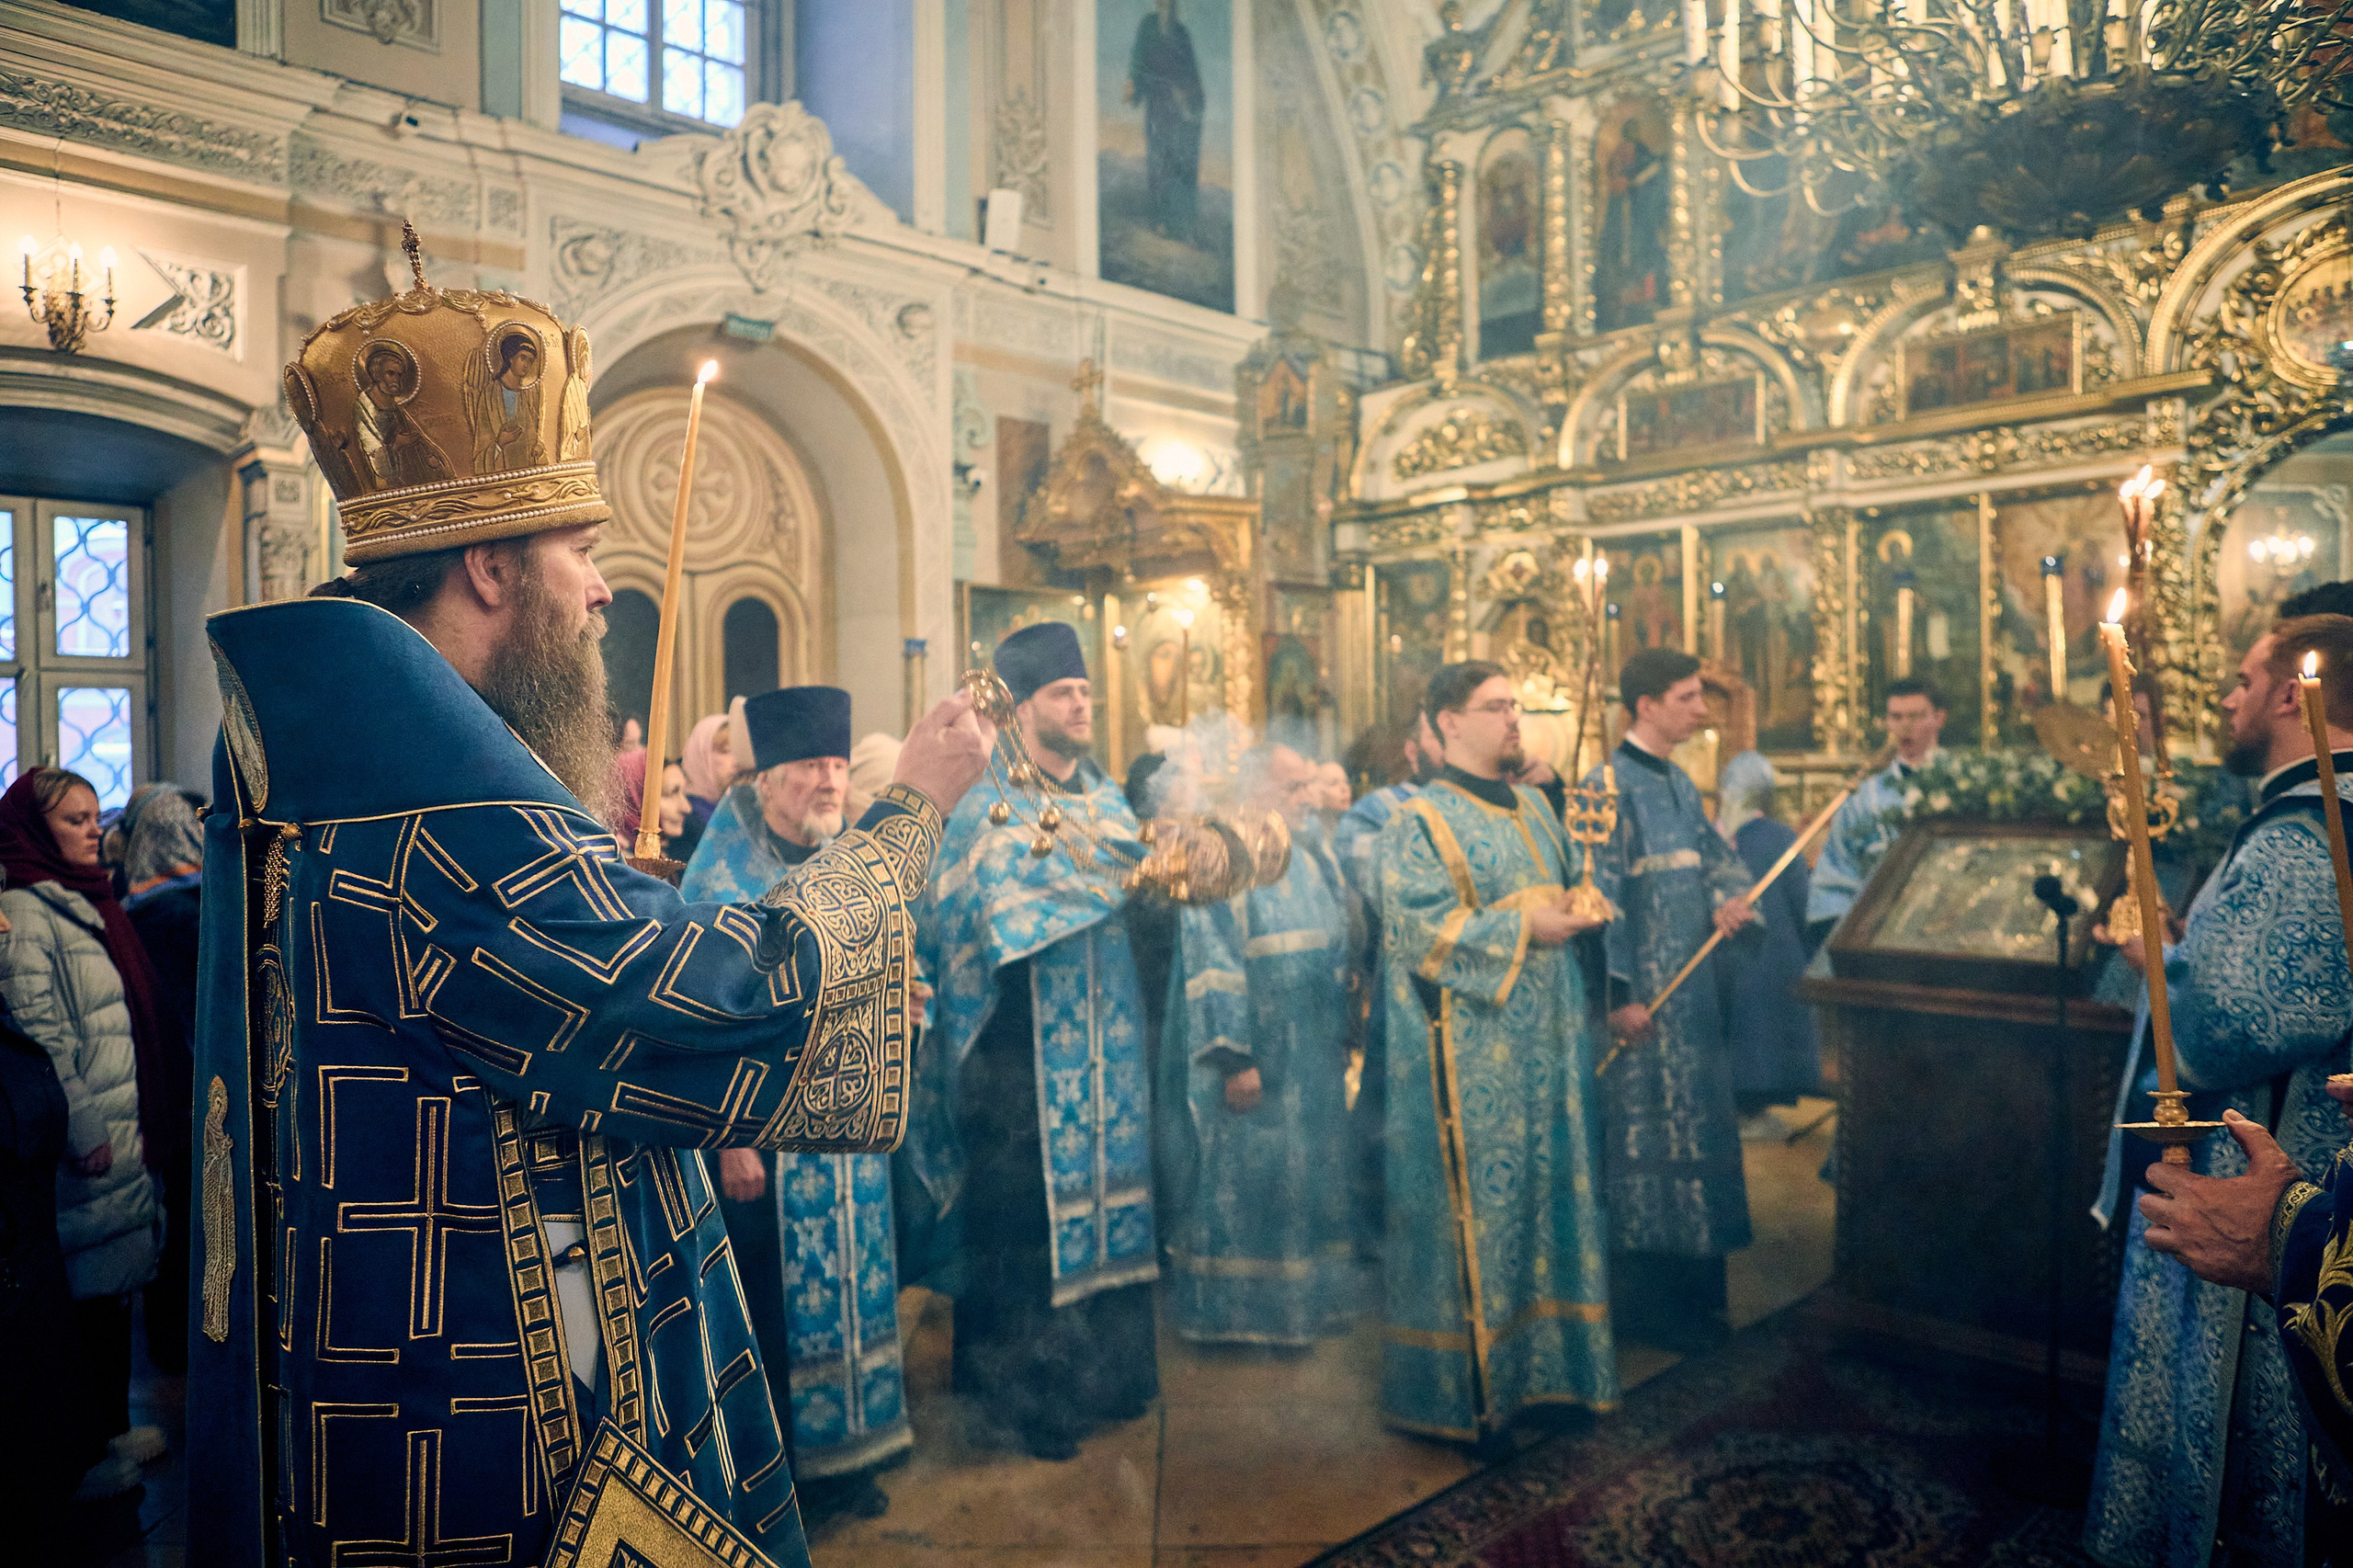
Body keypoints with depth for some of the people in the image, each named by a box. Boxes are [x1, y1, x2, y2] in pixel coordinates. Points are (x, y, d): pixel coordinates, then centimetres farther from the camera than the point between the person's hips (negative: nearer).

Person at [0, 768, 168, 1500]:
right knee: (87, 1296, -1)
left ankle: (110, 1431, 26)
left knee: (112, 1288, 15)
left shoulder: (83, 905, 17)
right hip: (85, 1148, -9)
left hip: (118, 1138, 9)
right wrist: (84, 1132, -19)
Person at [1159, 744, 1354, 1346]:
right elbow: (1212, 963, -19)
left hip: (1312, 1058, 8)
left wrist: (1341, 1038, 15)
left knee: (1307, 1180, 15)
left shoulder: (1313, 857, 10)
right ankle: (1236, 1311, 16)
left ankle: (1300, 1300, 29)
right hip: (1252, 1058, -8)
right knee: (1240, 1178, 2)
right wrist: (1234, 1057, -22)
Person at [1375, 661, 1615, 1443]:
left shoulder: (1533, 806, 13)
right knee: (1476, 1205, 0)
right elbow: (1419, 929, -19)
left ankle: (1540, 1358, 27)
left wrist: (1585, 905, -1)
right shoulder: (1419, 824, -10)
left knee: (1548, 1190, 12)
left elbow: (1565, 886, 23)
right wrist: (1522, 927, -18)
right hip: (1471, 1056, -7)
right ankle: (1470, 1386, 14)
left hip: (1548, 1041, 8)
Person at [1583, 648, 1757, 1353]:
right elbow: (1600, 897, -18)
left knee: (1697, 1128, 14)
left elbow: (1719, 855, 18)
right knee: (1647, 1134, -1)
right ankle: (1646, 1302, 12)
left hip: (1692, 986, 9)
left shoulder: (1679, 784, 12)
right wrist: (1618, 994, -20)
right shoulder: (1609, 787, -14)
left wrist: (1728, 897, -6)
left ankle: (1693, 1289, 27)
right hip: (1643, 999, -9)